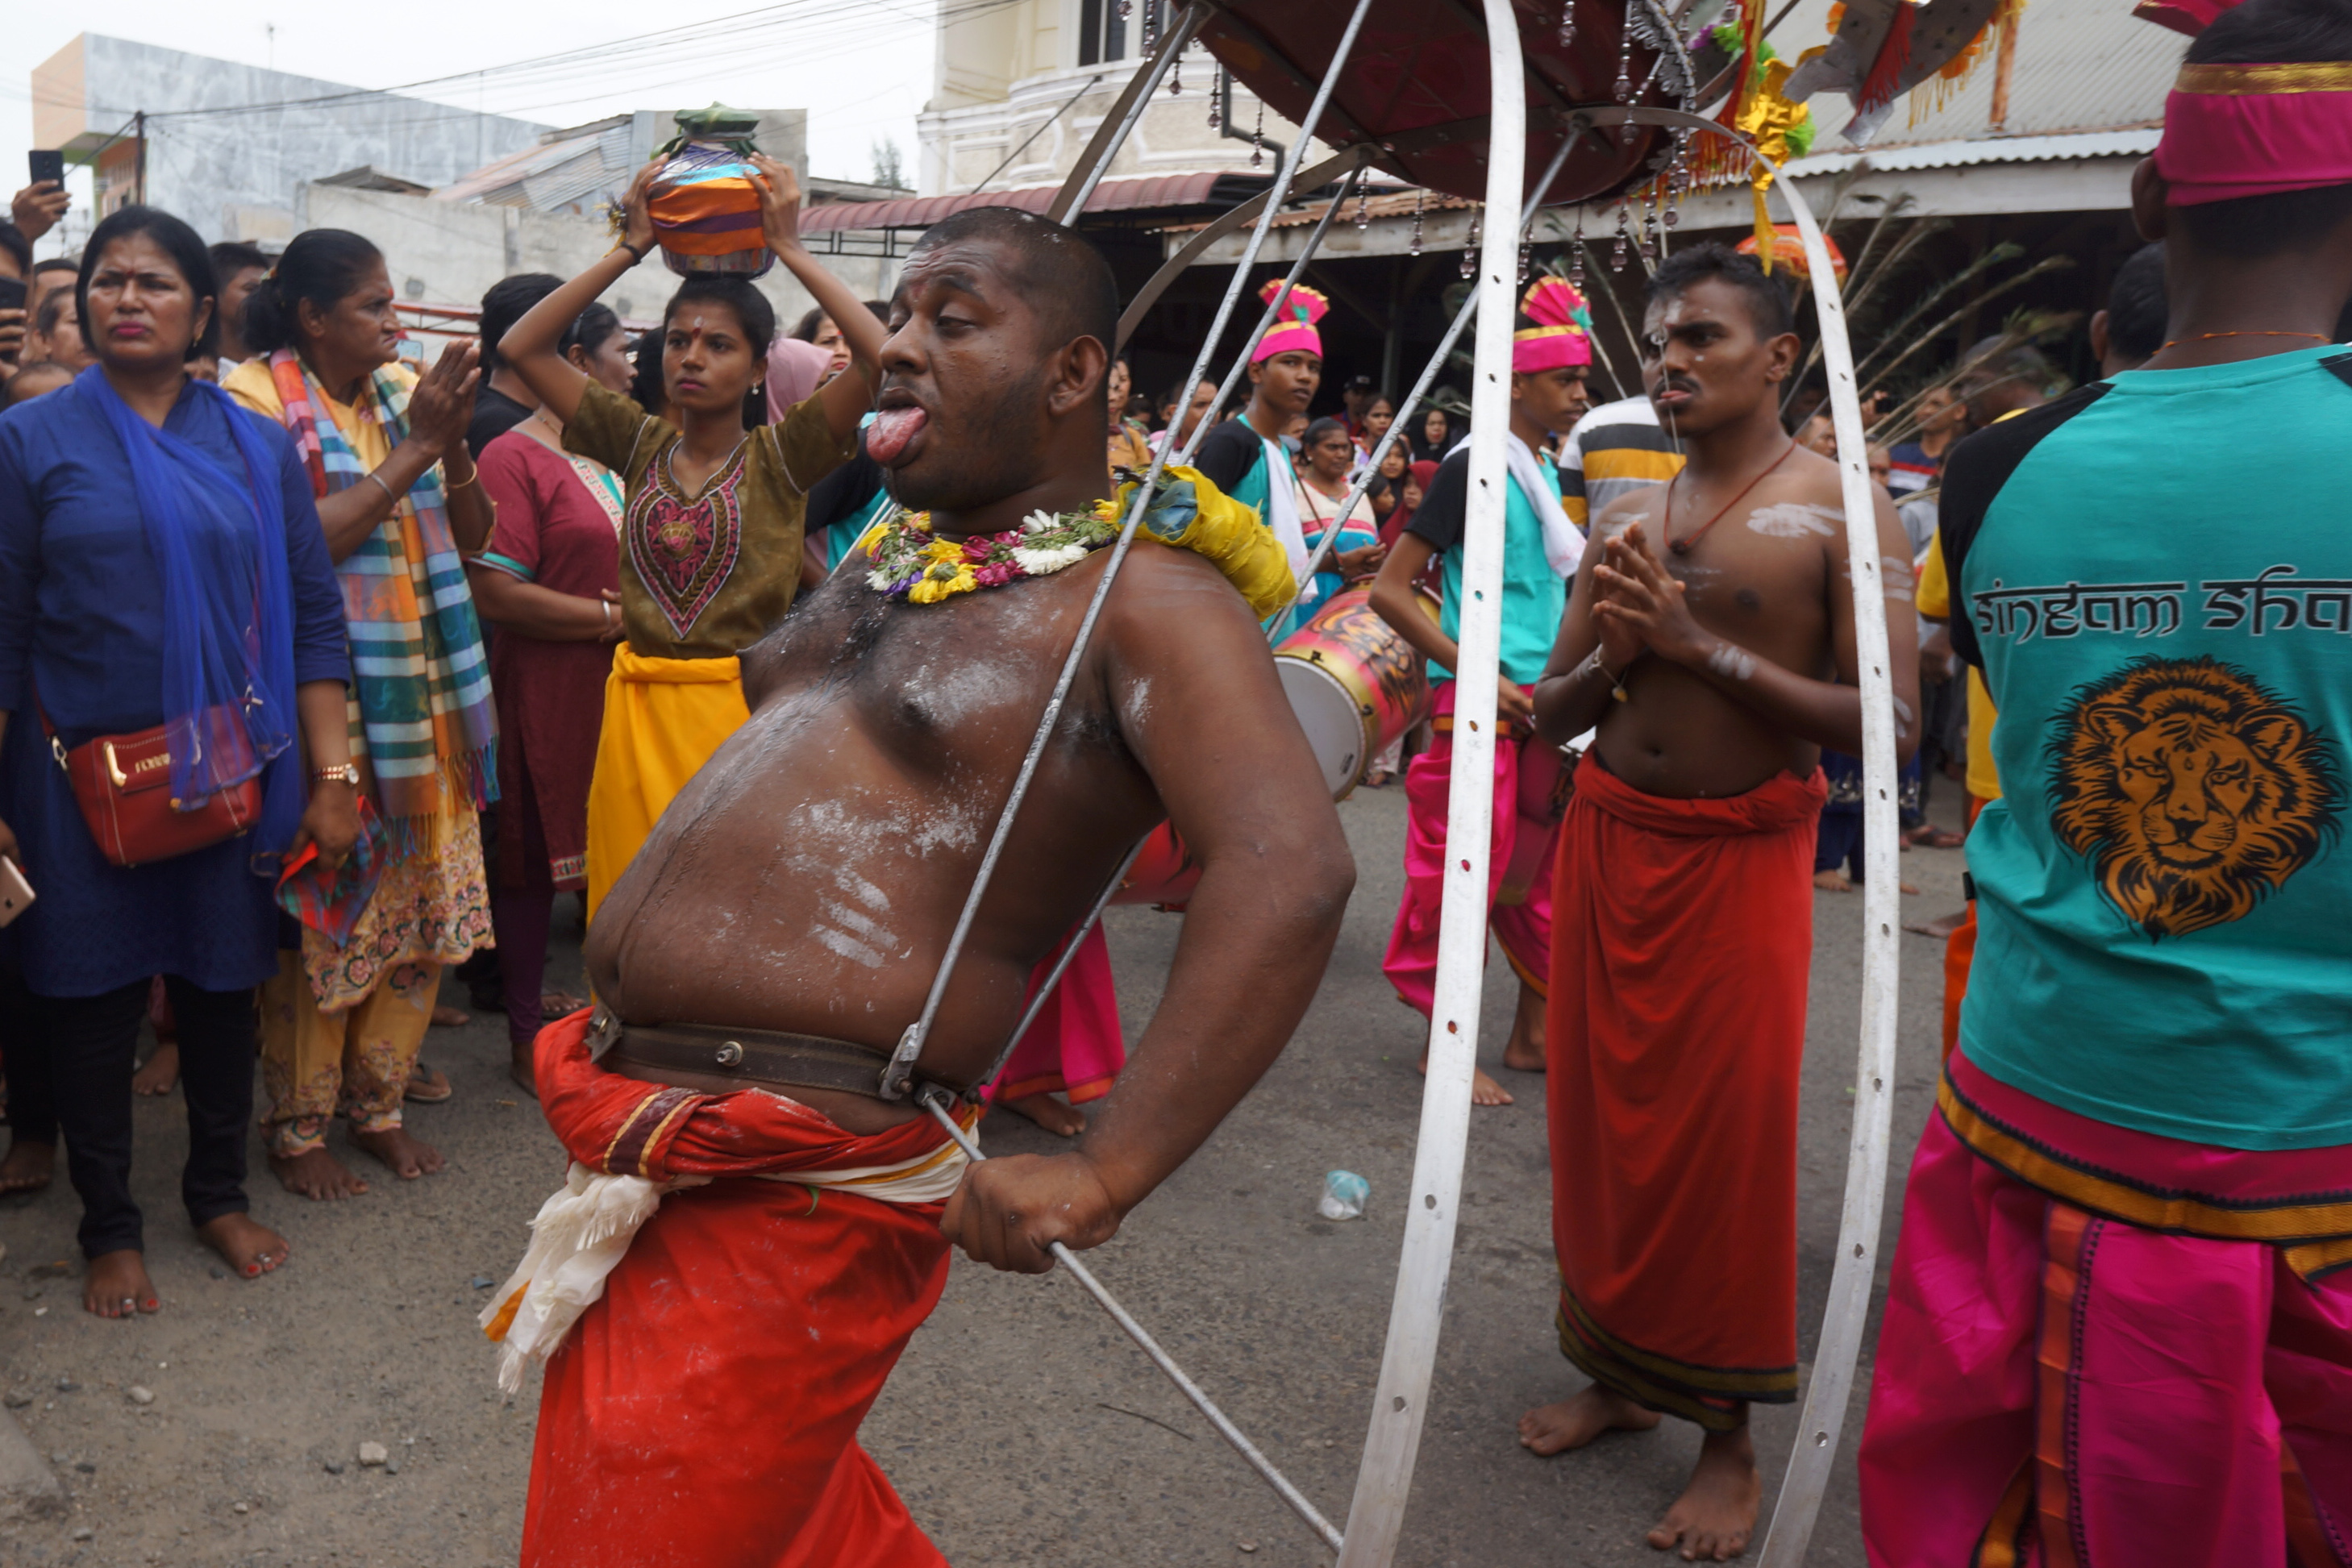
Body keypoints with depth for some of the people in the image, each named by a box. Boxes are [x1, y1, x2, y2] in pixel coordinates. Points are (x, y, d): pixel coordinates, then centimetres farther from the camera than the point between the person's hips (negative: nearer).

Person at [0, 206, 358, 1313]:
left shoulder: (258, 447, 5)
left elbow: (313, 617, 3)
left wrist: (332, 776, -2)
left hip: (229, 766, 2)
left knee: (222, 982, 11)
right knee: (91, 997, 7)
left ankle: (219, 1192, 30)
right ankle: (110, 1227, 24)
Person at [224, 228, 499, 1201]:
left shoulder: (405, 389, 10)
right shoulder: (256, 398, -7)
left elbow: (471, 538, 9)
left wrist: (454, 446, -9)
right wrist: (412, 451, -16)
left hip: (425, 698, 6)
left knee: (428, 905, 10)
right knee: (322, 919, 1)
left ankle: (376, 1102, 27)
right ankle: (296, 1129, 19)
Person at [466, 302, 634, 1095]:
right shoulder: (515, 457, -11)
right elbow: (496, 591, -20)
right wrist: (607, 617, -14)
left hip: (609, 686, 8)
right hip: (544, 691, -8)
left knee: (604, 854, 12)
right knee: (532, 859, 3)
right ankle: (525, 1034, 15)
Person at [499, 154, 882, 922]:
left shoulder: (780, 455, -3)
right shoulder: (642, 444, 8)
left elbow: (881, 357, -17)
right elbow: (521, 347, 5)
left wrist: (789, 250, -10)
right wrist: (632, 248, 1)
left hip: (743, 706, -3)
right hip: (637, 708, 4)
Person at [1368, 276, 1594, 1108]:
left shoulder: (1546, 473, 14)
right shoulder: (1473, 466, -10)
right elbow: (1390, 589, -15)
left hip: (1545, 699, 8)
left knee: (1541, 869, 13)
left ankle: (1532, 1035, 25)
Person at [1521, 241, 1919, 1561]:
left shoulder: (1840, 512, -7)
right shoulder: (1627, 518, 9)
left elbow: (1890, 728, -16)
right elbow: (1554, 711, 11)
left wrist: (1701, 646, -20)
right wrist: (1616, 646, -10)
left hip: (1738, 858, -5)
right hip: (1606, 842, 5)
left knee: (1728, 1144, 2)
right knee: (1605, 1119, 11)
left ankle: (1728, 1439, 19)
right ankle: (1619, 1369, 31)